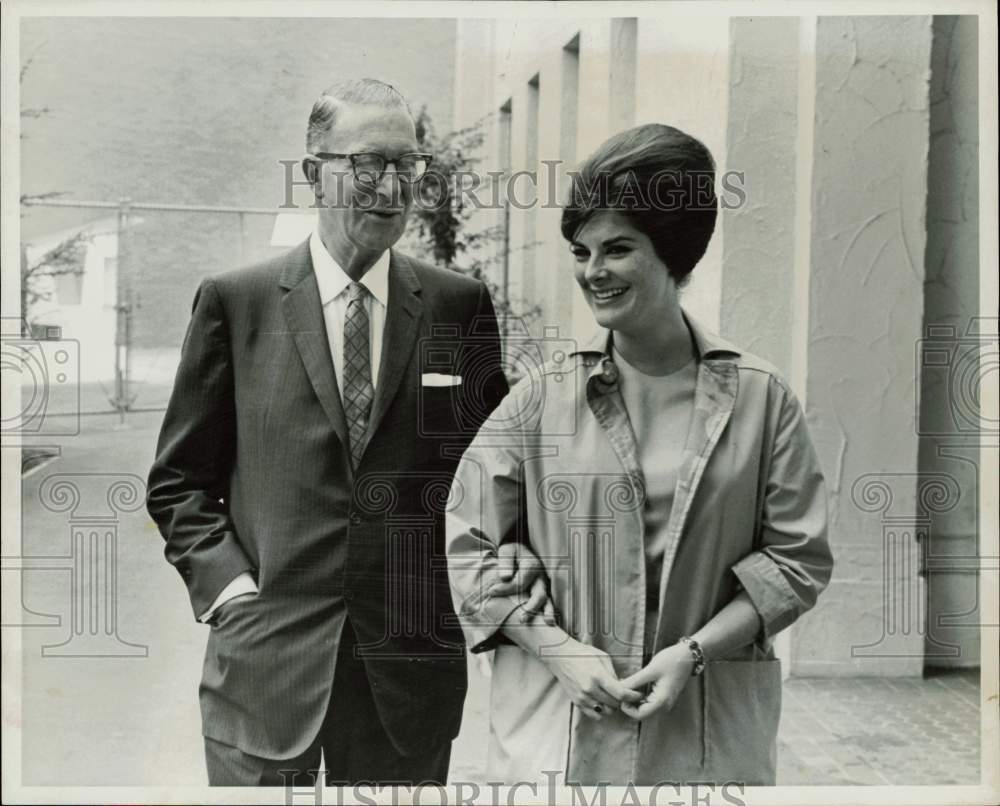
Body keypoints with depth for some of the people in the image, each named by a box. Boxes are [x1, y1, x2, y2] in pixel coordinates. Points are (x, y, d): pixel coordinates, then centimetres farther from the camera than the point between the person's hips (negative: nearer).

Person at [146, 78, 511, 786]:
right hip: (265, 654, -1)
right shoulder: (235, 301, 1)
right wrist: (226, 578, -6)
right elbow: (178, 479, 6)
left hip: (411, 661, 1)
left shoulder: (461, 305, 4)